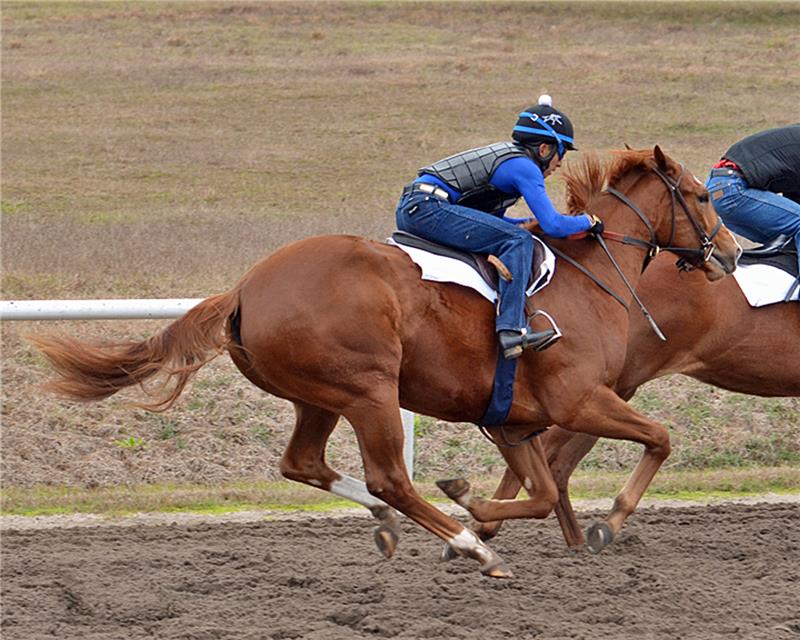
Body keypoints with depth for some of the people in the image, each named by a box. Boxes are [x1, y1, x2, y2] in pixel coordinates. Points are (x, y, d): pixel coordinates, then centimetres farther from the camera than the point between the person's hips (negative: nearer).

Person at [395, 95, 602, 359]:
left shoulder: (506, 155, 23)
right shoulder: (524, 167, -6)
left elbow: (491, 223, 31)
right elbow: (553, 226, -10)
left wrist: (535, 223, 27)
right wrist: (588, 222, 7)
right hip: (426, 208, -11)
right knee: (517, 241, -16)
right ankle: (511, 329, -24)